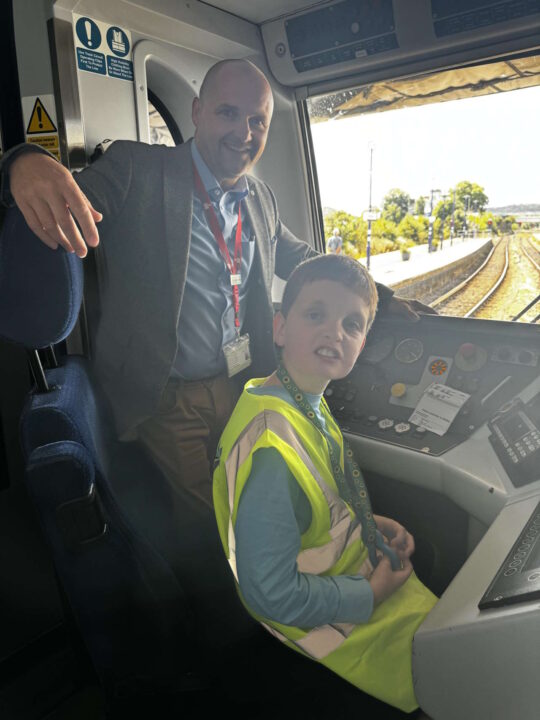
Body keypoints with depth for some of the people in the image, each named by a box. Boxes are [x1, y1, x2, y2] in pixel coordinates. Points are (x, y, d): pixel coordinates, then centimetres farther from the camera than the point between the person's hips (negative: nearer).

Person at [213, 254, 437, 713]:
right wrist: (372, 594, -18)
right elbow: (272, 594, -30)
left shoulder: (308, 401, -8)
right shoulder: (272, 450, -36)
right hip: (341, 623, -8)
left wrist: (368, 523, -2)